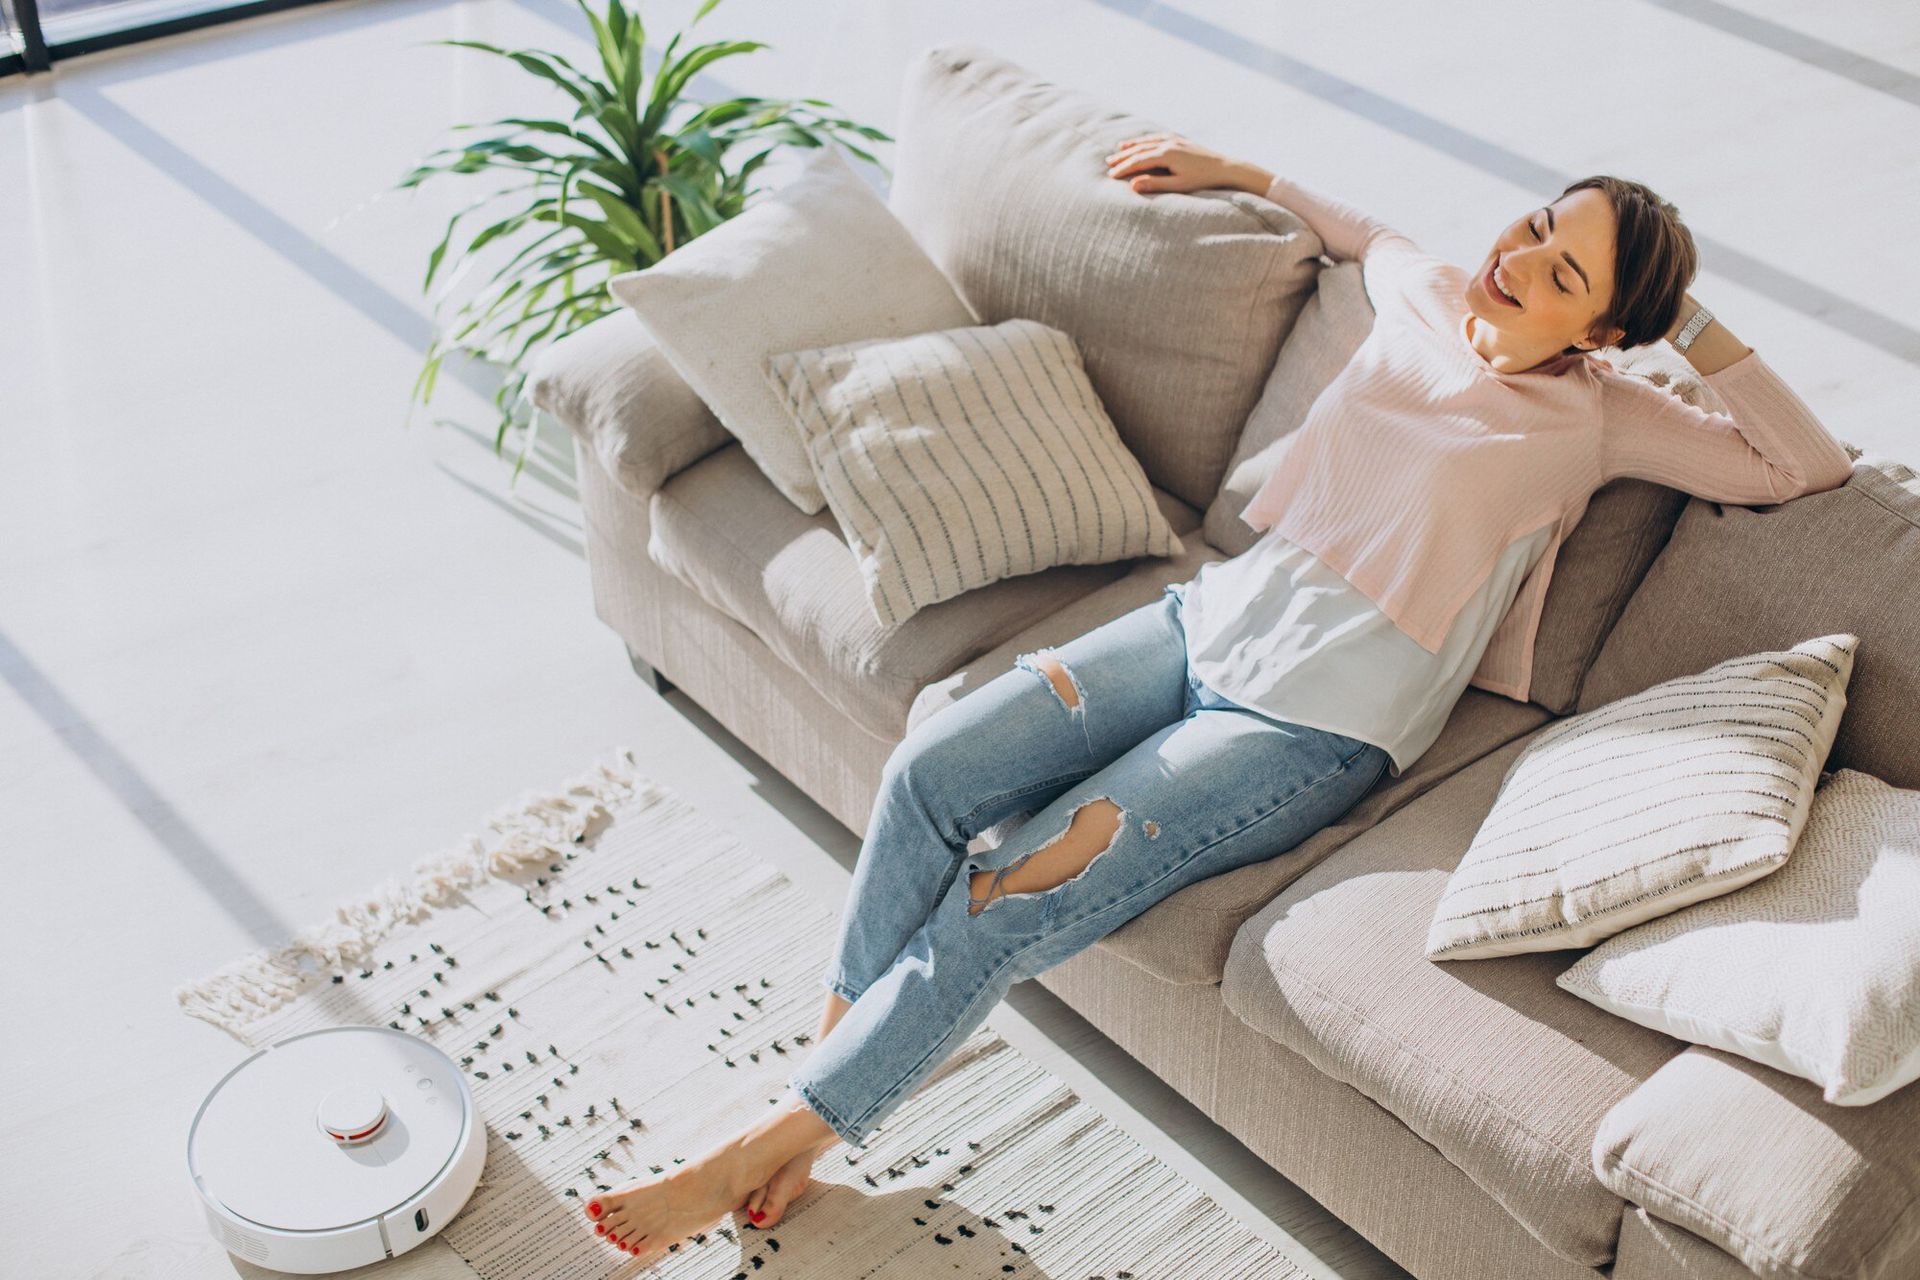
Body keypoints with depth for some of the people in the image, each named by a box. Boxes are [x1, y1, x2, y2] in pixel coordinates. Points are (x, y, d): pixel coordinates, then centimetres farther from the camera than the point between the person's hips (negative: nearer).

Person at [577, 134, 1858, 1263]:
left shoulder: (1596, 414, -2)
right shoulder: (1423, 295, 11)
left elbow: (1810, 467, -6)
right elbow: (1360, 229, 35)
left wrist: (1694, 326, -8)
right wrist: (1234, 171, 33)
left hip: (1314, 719, -6)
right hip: (1214, 616, 6)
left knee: (999, 912, -18)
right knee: (930, 771, -16)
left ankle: (767, 1147, -3)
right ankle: (820, 1067, -1)